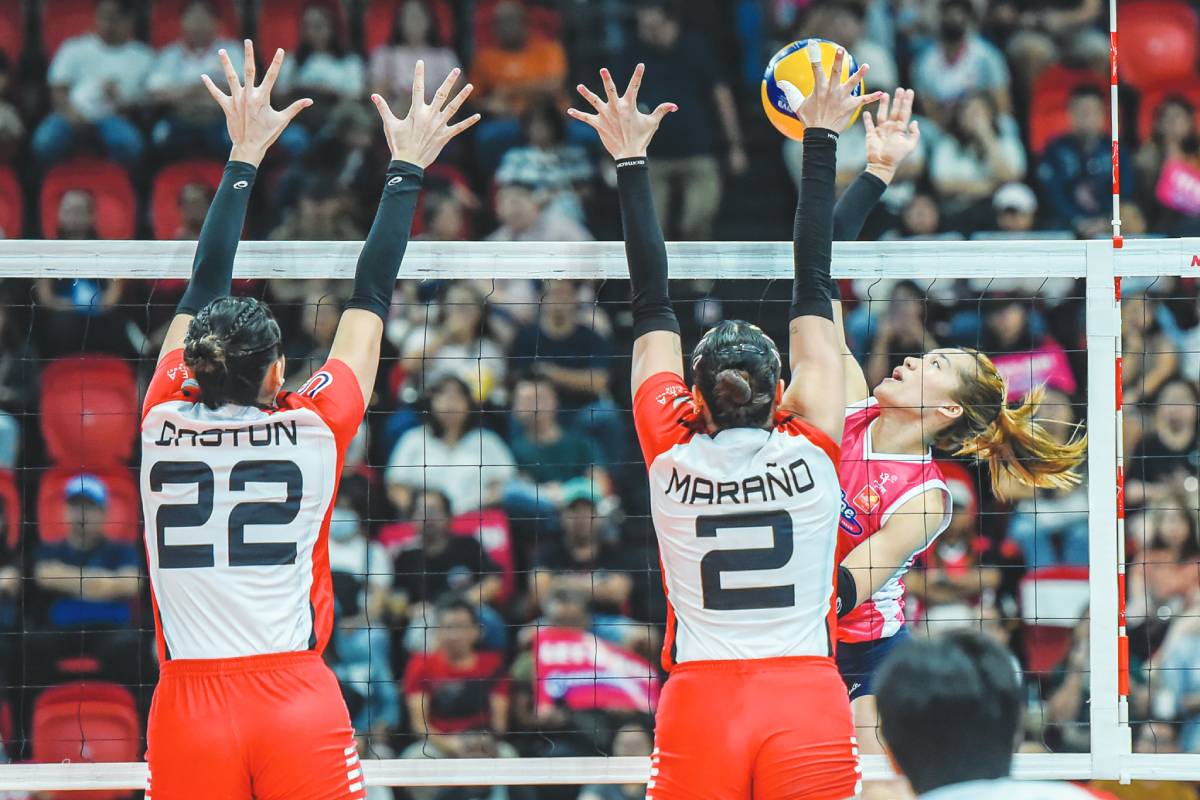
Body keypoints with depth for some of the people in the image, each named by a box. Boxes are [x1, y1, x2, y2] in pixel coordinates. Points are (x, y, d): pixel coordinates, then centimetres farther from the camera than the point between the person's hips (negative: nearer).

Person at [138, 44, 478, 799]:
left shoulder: (166, 424, 2)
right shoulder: (316, 429, -2)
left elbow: (204, 288, 15)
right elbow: (371, 298, 9)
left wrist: (244, 159, 26)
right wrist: (406, 170, 20)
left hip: (188, 710, 2)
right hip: (300, 705, -2)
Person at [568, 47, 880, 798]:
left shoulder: (673, 459, -2)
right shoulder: (811, 452, -4)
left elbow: (653, 310, 6)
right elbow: (815, 292, 3)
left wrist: (632, 164, 13)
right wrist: (821, 142, 9)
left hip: (700, 709, 1)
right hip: (810, 707, 0)